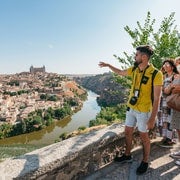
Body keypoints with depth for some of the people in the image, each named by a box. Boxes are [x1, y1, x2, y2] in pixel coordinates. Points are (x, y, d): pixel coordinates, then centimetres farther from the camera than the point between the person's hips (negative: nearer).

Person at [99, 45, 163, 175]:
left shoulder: (156, 74, -21)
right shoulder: (134, 70, -1)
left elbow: (157, 99, -20)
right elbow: (120, 72, 20)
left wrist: (152, 118, -20)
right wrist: (108, 65, 21)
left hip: (144, 111, -6)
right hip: (131, 108, 7)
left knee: (144, 136, 9)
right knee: (128, 132, 17)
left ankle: (145, 162, 32)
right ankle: (127, 156, 38)